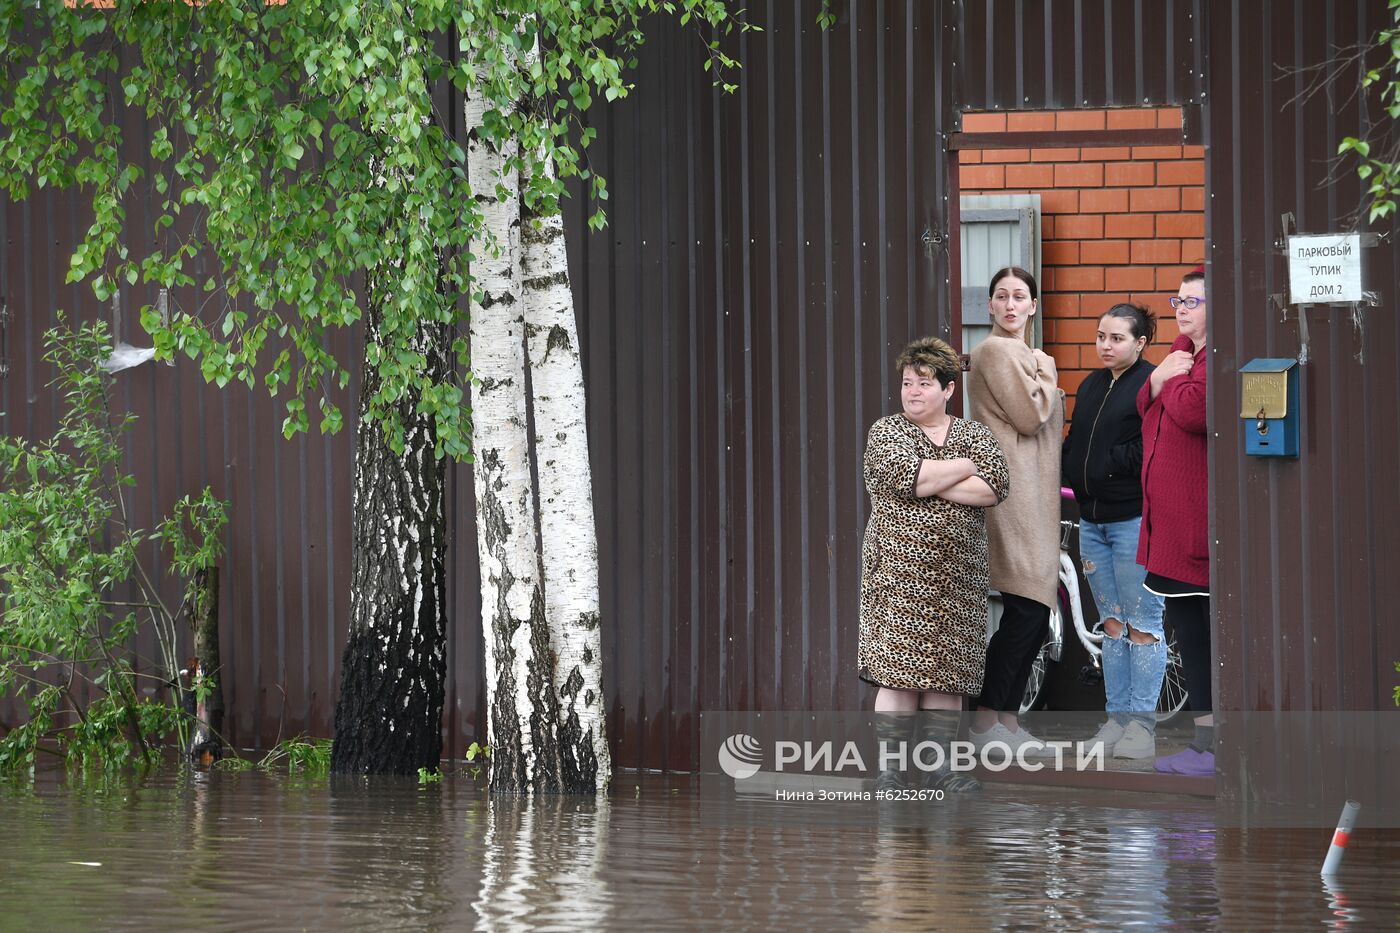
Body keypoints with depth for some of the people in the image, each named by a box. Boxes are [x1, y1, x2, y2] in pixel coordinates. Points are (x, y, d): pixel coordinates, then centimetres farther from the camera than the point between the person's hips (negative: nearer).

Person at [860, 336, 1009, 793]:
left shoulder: (975, 435, 12)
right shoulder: (885, 432, 4)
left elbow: (992, 488, -6)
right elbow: (906, 476, -16)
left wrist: (929, 483, -12)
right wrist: (963, 467, -5)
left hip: (958, 578, 3)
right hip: (900, 572, -3)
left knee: (948, 673, 4)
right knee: (898, 671, -9)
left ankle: (941, 767, 9)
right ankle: (888, 769, -6)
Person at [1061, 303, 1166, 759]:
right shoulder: (1091, 385, 16)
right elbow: (1075, 444, 21)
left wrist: (1108, 465, -13)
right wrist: (1065, 476, 4)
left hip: (1134, 518, -8)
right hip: (1093, 520, 8)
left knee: (1142, 625, -2)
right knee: (1111, 624, 12)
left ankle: (1143, 722, 3)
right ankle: (1116, 717, 16)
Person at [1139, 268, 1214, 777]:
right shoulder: (1184, 350, 18)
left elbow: (1193, 411, -25)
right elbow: (1145, 408, 20)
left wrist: (1174, 379, -6)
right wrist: (1158, 379, 0)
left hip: (1207, 523, -11)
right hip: (1171, 523, 11)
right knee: (1188, 635, 14)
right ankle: (1207, 743, 21)